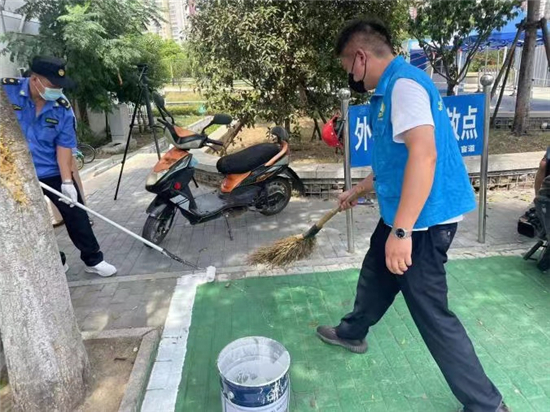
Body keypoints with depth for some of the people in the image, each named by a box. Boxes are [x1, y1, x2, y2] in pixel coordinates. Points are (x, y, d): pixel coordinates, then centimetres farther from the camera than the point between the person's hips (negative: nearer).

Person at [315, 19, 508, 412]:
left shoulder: (404, 84, -19)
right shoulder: (390, 88, 14)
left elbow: (423, 155, -31)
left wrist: (401, 231, -33)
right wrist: (357, 190, 35)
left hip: (423, 219, -10)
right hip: (404, 215, 10)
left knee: (432, 313, 0)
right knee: (375, 273, 26)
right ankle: (352, 332, 50)